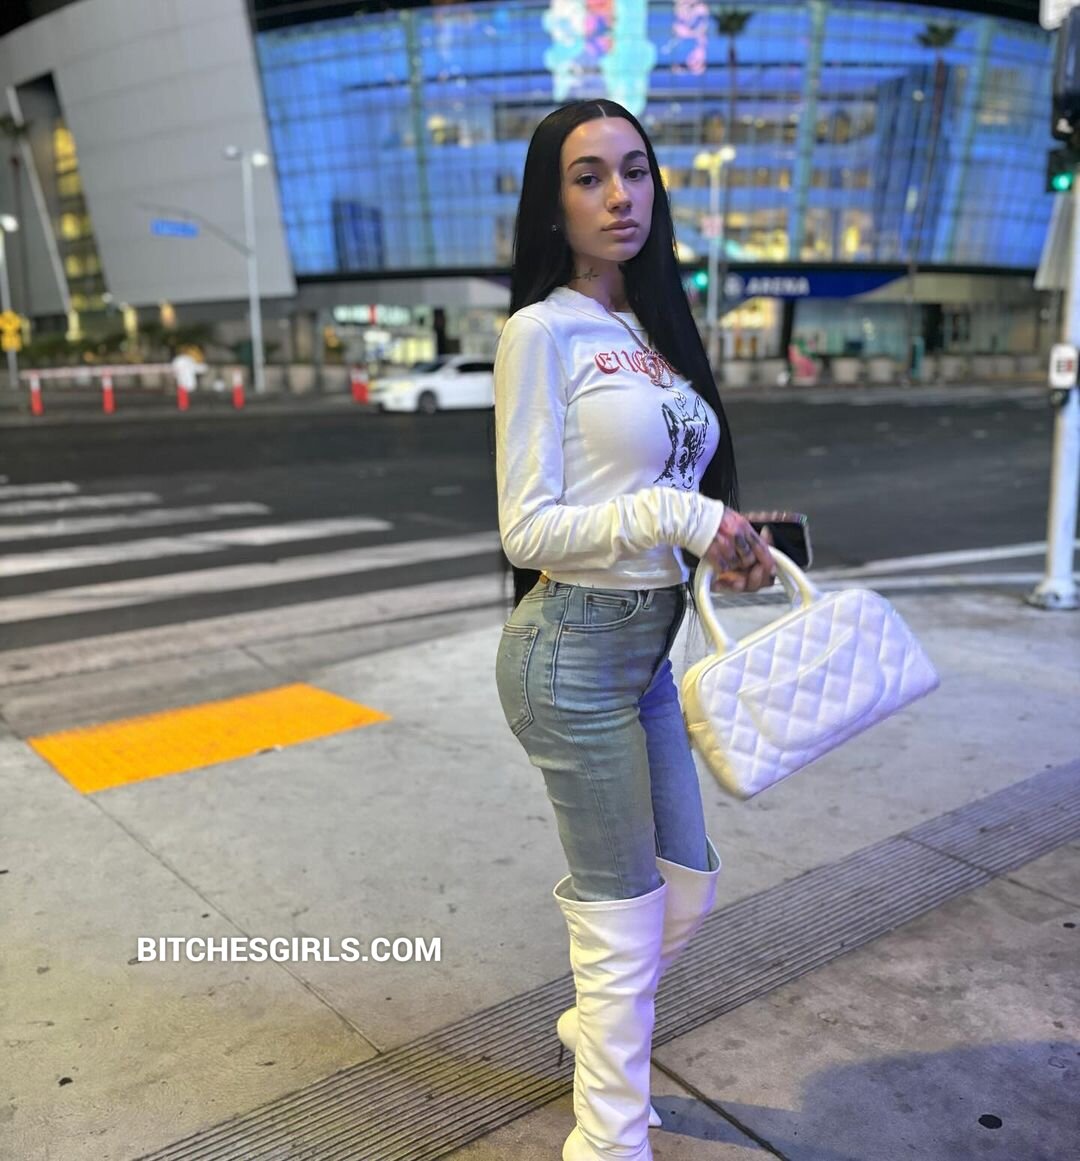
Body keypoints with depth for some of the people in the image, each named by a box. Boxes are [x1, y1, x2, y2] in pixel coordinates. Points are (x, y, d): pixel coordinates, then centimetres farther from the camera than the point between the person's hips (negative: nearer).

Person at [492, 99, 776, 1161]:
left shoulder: (653, 329, 12)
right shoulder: (541, 330, -11)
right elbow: (528, 531, -15)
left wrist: (724, 542, 0)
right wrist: (676, 515, -22)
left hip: (646, 648, 8)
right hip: (572, 651, -8)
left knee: (689, 888, 20)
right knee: (626, 921, 6)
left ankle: (594, 1028, 48)